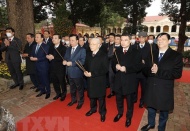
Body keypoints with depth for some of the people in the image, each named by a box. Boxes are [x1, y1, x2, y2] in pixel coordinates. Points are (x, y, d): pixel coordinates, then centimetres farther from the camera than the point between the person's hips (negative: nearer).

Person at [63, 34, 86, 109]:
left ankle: (80, 102, 28)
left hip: (77, 73, -6)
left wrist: (72, 63, -24)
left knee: (79, 88, 9)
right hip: (70, 72, 6)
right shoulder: (68, 49, 12)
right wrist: (64, 61, -12)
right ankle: (73, 100, 40)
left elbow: (82, 61, -19)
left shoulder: (82, 50, -10)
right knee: (72, 88, 21)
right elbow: (65, 58, 12)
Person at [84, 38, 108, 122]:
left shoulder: (103, 55, -14)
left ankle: (102, 113, 30)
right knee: (91, 95, 20)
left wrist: (92, 74, -22)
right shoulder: (89, 55, 7)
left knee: (101, 98, 10)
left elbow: (105, 69, -19)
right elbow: (86, 65, 15)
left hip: (99, 81, -5)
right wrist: (85, 72, -8)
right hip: (90, 80, 6)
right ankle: (93, 109, 44)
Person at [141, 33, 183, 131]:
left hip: (165, 89, -3)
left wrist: (158, 71, -25)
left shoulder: (176, 56, -9)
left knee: (163, 111, 17)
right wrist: (151, 70, -23)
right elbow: (145, 70, 0)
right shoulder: (152, 54, 4)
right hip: (151, 87, 4)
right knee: (151, 108, 22)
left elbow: (177, 74, -18)